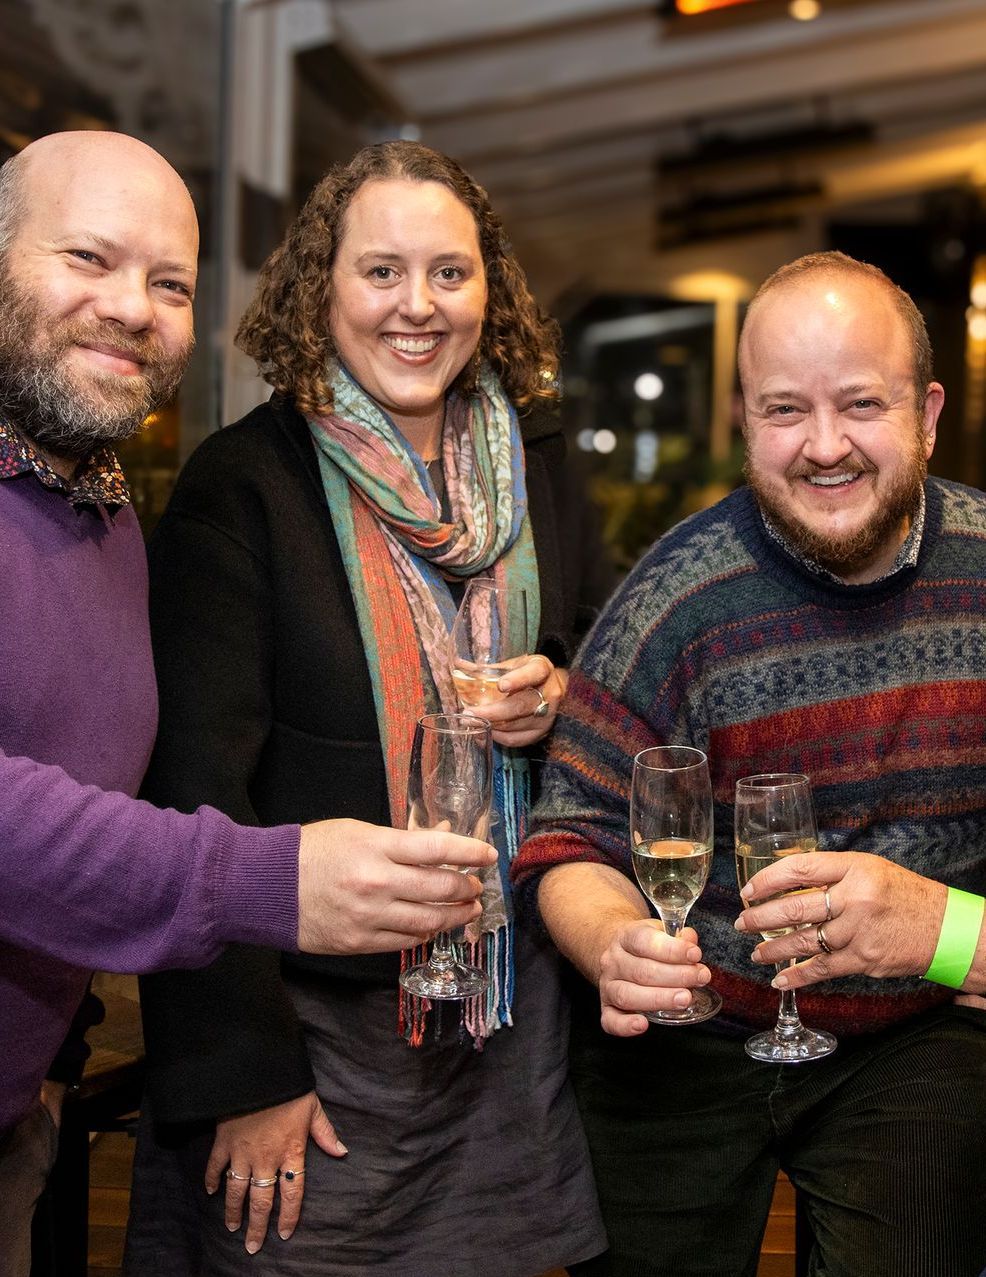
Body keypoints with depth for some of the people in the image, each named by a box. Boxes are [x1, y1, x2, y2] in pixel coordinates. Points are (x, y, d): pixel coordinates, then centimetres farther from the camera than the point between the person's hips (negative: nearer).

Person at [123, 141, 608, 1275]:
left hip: (511, 1012, 5)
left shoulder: (535, 462, 3)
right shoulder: (239, 485, -12)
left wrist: (563, 694, -8)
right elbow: (199, 788, -14)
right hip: (314, 1019, -4)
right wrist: (243, 1074, -15)